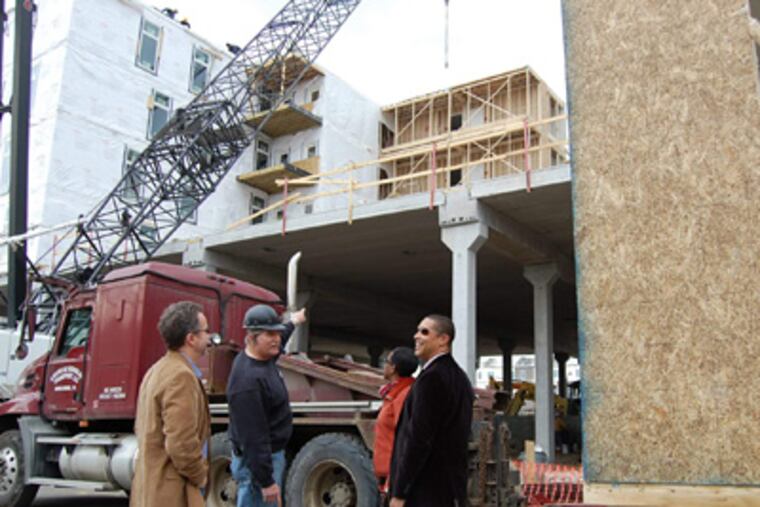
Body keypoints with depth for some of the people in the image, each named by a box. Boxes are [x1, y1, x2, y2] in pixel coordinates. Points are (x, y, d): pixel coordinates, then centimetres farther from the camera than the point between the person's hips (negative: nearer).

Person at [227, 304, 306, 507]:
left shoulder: (263, 358, 0)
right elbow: (253, 438, -28)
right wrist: (266, 481, -24)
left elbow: (276, 346, 27)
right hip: (256, 461, -10)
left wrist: (292, 323, 42)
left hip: (270, 454, 10)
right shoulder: (248, 380, -29)